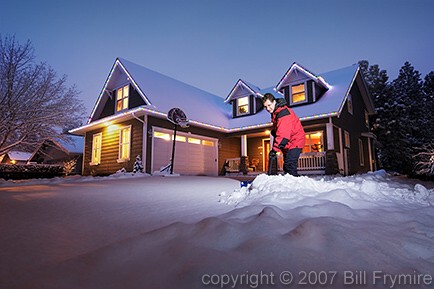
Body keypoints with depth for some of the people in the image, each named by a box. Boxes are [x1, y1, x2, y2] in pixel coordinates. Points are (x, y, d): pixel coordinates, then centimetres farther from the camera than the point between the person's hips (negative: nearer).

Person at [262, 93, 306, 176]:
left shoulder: (283, 113, -23)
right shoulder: (275, 112, 10)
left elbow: (282, 135, -32)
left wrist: (274, 149, -35)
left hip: (295, 141, -10)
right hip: (288, 144, 10)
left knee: (290, 166, -20)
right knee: (286, 167, 12)